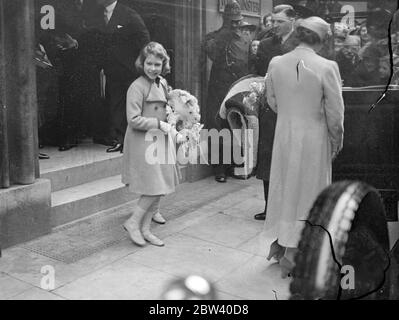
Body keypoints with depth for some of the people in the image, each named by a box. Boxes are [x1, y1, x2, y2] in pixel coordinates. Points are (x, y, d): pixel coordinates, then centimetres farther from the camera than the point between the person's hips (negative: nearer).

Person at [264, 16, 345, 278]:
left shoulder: (276, 63, -4)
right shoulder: (327, 67, -17)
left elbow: (272, 102, 7)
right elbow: (335, 113, -12)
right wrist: (337, 143, 3)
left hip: (284, 135, 4)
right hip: (314, 139, -4)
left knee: (284, 187, 20)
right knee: (307, 192, 10)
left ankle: (278, 243, 33)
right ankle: (291, 255, 19)